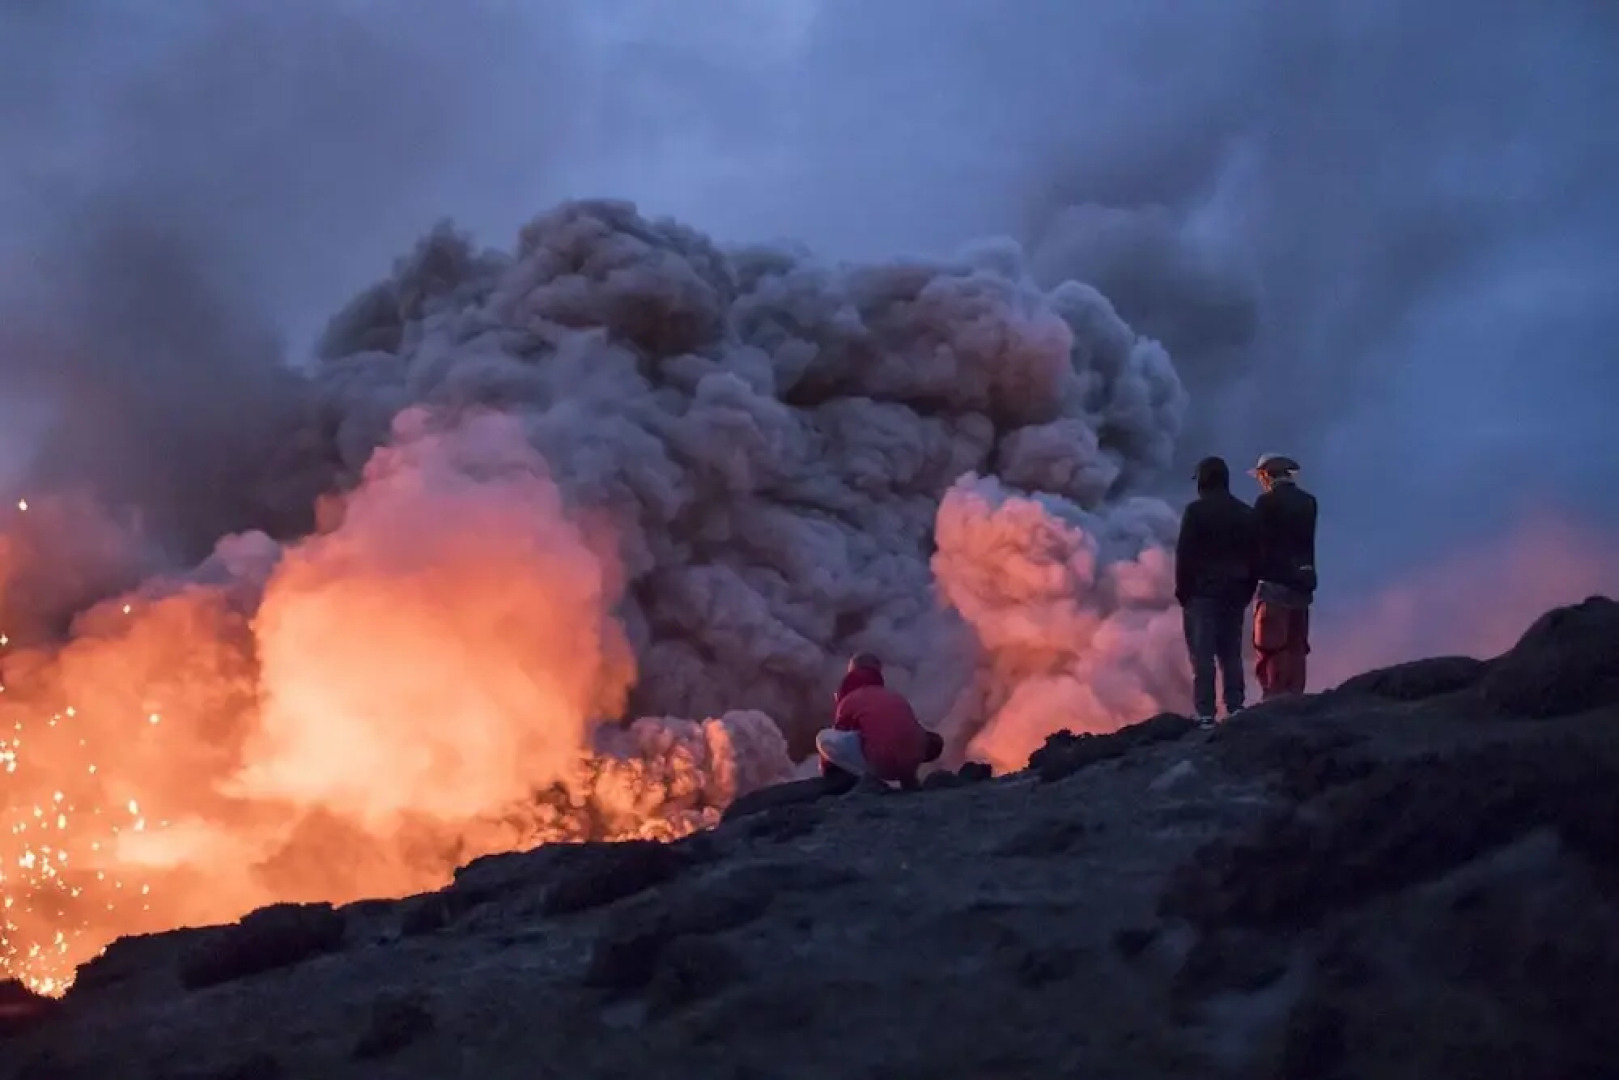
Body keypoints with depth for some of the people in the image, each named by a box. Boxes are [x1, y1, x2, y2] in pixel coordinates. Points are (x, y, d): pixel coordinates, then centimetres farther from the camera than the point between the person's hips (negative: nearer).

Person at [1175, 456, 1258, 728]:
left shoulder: (1196, 511, -7)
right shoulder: (1246, 514, 12)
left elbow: (1185, 554, -10)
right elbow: (1254, 556, 12)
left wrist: (1182, 590, -3)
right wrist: (1247, 591, 15)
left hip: (1202, 591, -6)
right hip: (1235, 593, 6)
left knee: (1202, 655, -6)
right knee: (1231, 653, 10)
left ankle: (1206, 714, -10)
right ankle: (1235, 708, 5)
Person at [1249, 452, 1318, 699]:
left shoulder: (1267, 502, -9)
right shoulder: (1308, 502, 9)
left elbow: (1257, 542, -9)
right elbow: (1306, 541, 9)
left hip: (1275, 583, -6)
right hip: (1302, 584, 6)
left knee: (1270, 650, -4)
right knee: (1296, 648, 12)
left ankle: (1274, 700, -8)